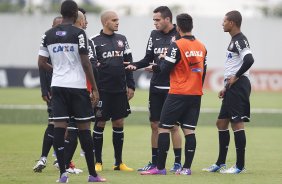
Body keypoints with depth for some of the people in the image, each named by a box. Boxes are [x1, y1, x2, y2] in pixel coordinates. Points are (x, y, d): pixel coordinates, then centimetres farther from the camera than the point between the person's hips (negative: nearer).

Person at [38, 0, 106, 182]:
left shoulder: (48, 35, 6)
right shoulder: (78, 33, -8)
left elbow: (41, 63, 7)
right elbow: (86, 63, -11)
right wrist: (95, 89, -6)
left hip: (57, 85, 4)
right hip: (77, 86, -4)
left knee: (59, 126, 0)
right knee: (84, 127, 2)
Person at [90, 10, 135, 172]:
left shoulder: (122, 40, 11)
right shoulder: (95, 42, -3)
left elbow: (129, 63, 13)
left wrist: (131, 86, 7)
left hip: (120, 90, 4)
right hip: (102, 90, -4)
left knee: (119, 125, 6)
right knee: (100, 124, 1)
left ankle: (119, 163, 12)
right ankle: (98, 162, 9)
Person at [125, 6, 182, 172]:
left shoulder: (179, 36, -9)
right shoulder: (155, 35, 9)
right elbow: (148, 59, 13)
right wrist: (135, 65, -5)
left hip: (172, 88, -6)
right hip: (156, 87, 6)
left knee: (173, 125, -1)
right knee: (155, 125, 9)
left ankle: (178, 162, 7)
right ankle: (155, 162, 17)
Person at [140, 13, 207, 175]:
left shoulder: (177, 46, -12)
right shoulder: (202, 47, 9)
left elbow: (165, 68, -12)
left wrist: (155, 67, 9)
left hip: (178, 94, -6)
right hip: (196, 95, 6)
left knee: (164, 128, 1)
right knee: (189, 130, 4)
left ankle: (160, 167, 0)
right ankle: (187, 168, -1)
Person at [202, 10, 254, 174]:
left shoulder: (240, 40, -14)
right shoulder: (234, 40, 19)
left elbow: (249, 60, -30)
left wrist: (236, 77, -20)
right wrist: (227, 87, 23)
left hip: (238, 86, -11)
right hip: (232, 88, 11)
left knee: (237, 123, -8)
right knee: (222, 122, 14)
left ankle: (240, 165, -5)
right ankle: (220, 163, 20)